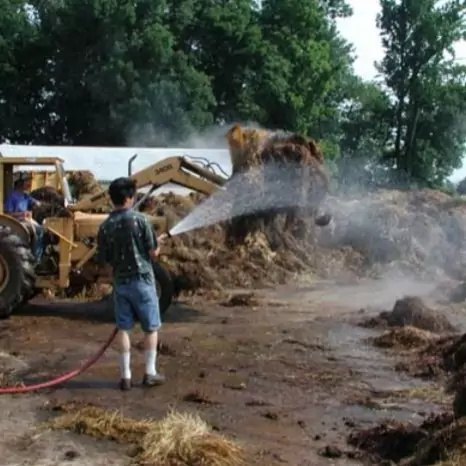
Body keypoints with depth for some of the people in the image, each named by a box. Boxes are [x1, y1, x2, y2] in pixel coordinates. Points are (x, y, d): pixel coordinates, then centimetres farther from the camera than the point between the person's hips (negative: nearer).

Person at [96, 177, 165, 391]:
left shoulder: (105, 226, -2)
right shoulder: (139, 219, -12)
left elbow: (103, 260, 4)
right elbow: (153, 253, -10)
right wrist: (157, 247, 13)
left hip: (120, 282, 4)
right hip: (142, 280, -3)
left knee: (123, 328, 9)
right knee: (151, 327, 9)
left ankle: (125, 375, 10)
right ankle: (150, 372, 12)